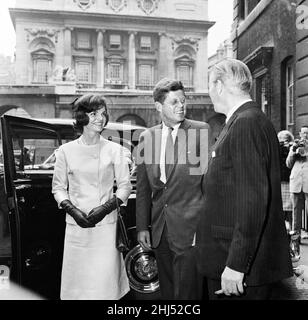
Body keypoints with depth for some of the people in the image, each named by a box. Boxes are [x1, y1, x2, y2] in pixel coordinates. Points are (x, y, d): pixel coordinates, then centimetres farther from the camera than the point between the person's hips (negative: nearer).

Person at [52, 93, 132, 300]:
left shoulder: (114, 150, 2)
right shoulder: (66, 151, 4)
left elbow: (125, 186, 4)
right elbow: (58, 187, 8)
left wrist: (105, 207, -10)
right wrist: (73, 210, -8)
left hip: (106, 225, 0)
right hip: (76, 226, 1)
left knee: (106, 280, 1)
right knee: (77, 279, 7)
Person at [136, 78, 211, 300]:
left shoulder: (202, 131, -5)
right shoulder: (147, 137, 6)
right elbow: (143, 187, 9)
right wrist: (142, 227, 7)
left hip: (190, 230, -4)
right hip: (159, 229, 4)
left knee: (186, 293, 3)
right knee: (167, 292, 19)